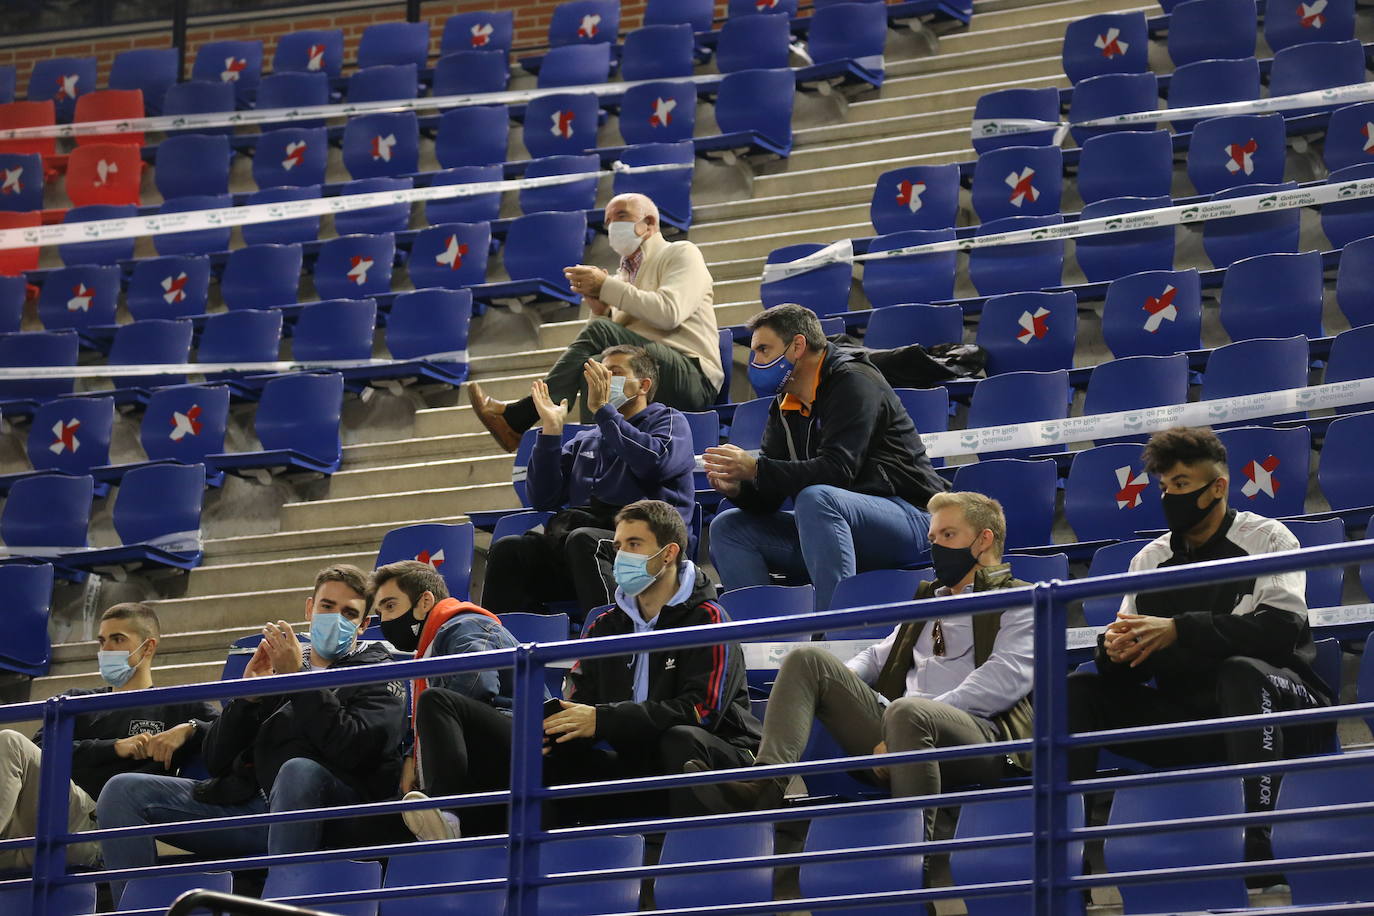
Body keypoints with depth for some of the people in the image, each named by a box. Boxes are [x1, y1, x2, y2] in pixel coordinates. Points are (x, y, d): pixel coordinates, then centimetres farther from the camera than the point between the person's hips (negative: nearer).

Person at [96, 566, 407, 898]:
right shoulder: (274, 665, 23)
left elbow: (351, 749, -12)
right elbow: (215, 759, 16)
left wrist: (297, 678, -9)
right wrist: (248, 695, 1)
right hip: (252, 801, 5)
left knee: (298, 770, -40)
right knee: (124, 789, -6)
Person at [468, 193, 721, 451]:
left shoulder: (681, 253, 7)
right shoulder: (624, 275, 26)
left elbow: (669, 312, -14)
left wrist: (606, 286, -10)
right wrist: (600, 311, -4)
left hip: (694, 379, -6)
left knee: (601, 332, -25)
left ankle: (517, 419, -30)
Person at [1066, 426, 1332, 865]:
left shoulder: (1267, 538, 1)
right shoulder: (1151, 558, 15)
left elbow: (1280, 628, -16)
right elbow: (1135, 663, 10)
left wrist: (1180, 630, -21)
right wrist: (1113, 649, -15)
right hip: (1186, 717, 5)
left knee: (1242, 670, -37)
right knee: (1079, 689, -9)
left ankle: (1258, 840, -46)